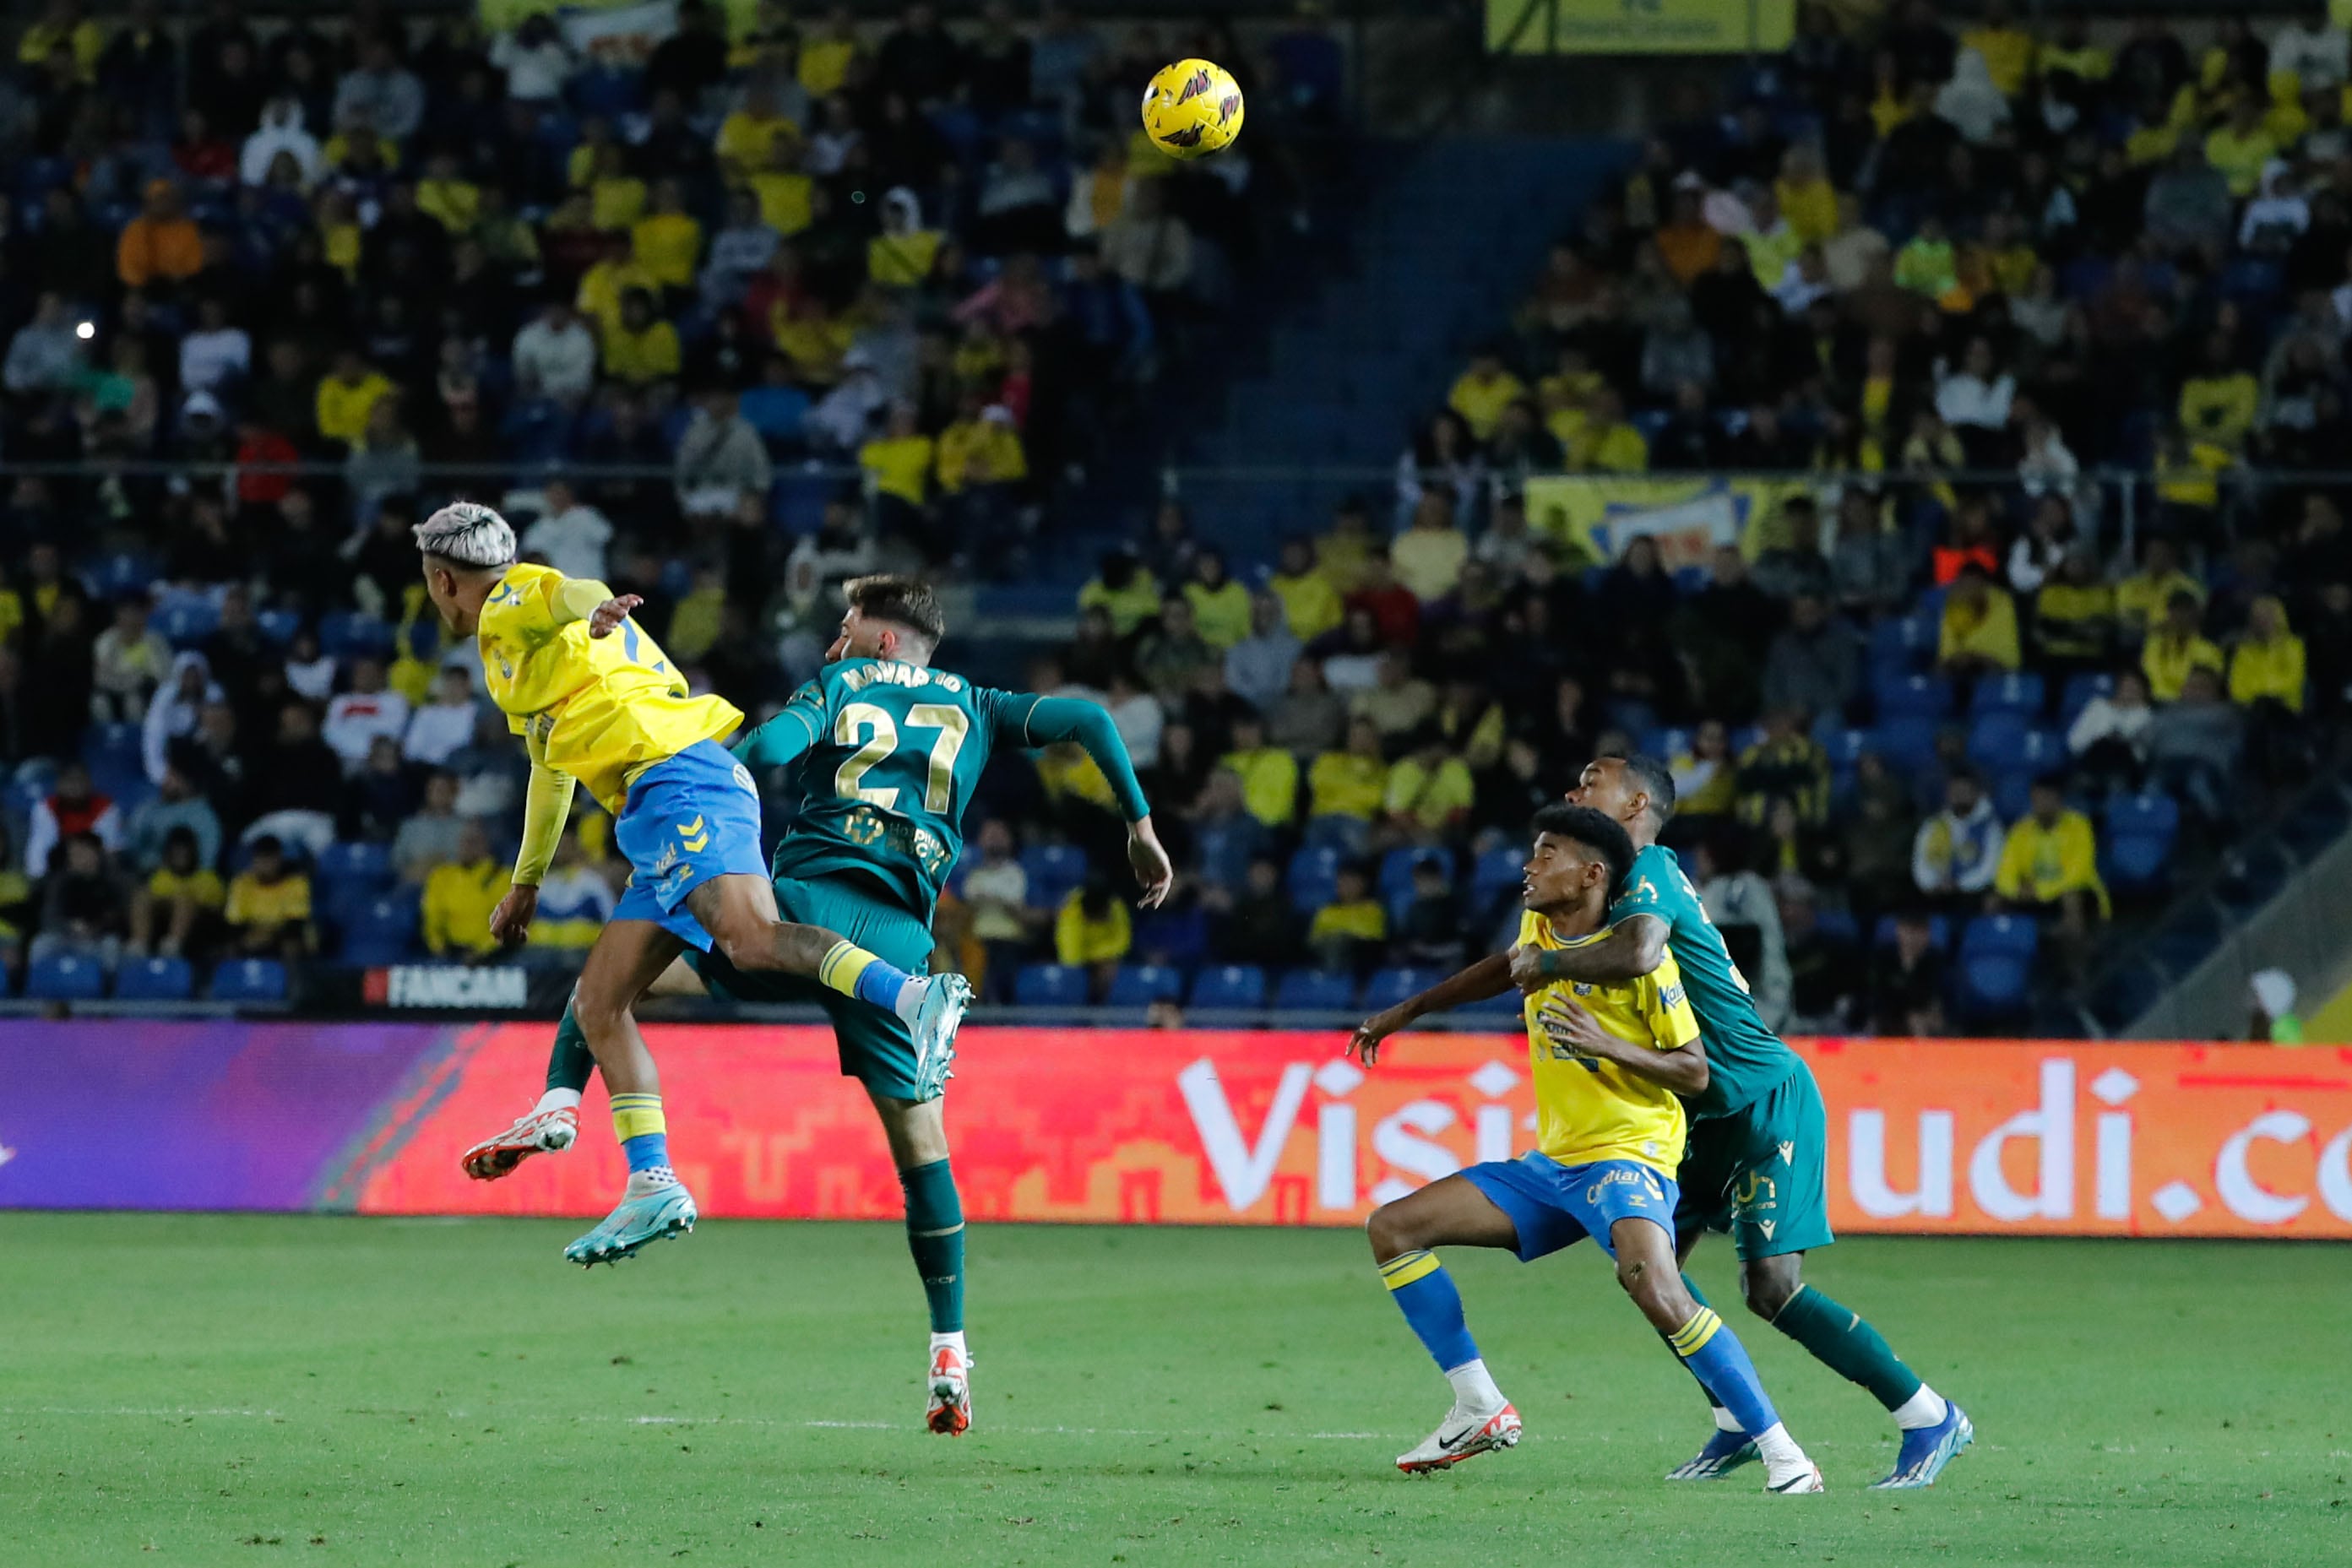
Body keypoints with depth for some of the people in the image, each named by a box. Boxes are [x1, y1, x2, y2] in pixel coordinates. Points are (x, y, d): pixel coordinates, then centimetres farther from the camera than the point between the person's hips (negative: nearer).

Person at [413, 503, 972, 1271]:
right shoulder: (520, 650, 35)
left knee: (748, 935, -32)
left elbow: (569, 595, -21)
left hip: (678, 779, -9)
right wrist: (525, 885, 59)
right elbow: (551, 768, 49)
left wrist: (598, 611, -45)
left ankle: (914, 997, -48)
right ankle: (652, 1186, 1)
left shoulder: (512, 603, 5)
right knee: (597, 1004, 7)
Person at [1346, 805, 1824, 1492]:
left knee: (1655, 1289, -35)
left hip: (1627, 1156, -8)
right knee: (1392, 1228, 3)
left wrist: (1609, 1046, -26)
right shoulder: (1538, 931, 7)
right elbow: (1505, 969, 32)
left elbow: (1696, 1071, -11)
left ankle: (1779, 1449, -27)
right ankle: (1480, 1410, 5)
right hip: (1550, 1164, 8)